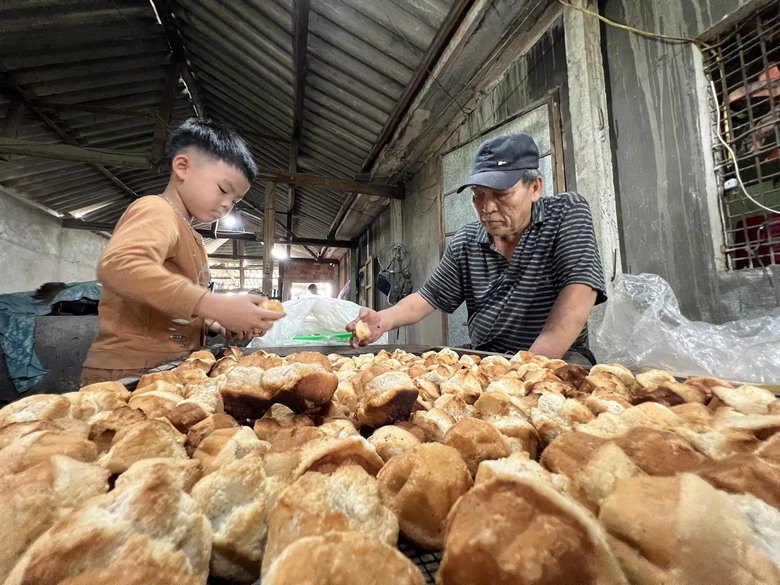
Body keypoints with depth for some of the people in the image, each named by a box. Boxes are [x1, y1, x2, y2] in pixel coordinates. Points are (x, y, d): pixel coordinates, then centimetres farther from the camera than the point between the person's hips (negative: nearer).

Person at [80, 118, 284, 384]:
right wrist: (218, 306, -35)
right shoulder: (156, 211, -9)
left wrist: (219, 325, 7)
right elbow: (119, 266, -31)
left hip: (170, 371, 8)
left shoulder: (189, 236, 18)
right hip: (129, 373, -8)